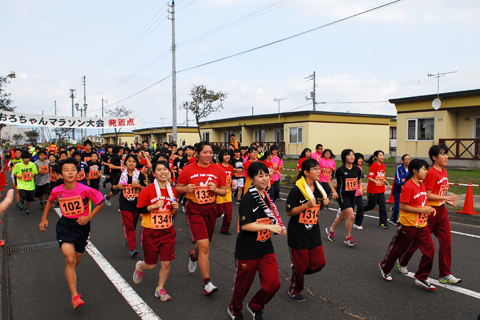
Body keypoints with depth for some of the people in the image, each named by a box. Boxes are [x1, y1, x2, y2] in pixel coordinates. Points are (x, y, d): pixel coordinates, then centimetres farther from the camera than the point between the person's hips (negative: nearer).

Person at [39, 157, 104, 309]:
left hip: (82, 225, 0)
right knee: (70, 259, -17)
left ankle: (70, 275, 55)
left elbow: (100, 203, -6)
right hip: (65, 225, 0)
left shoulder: (85, 190, -18)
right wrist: (44, 218, 15)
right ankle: (75, 296, -10)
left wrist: (88, 217, -13)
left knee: (75, 261, 16)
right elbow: (50, 201, 16)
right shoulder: (57, 191, -8)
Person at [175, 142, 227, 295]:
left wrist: (215, 189, -15)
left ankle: (193, 256, 57)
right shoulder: (188, 170, -5)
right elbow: (177, 188, 3)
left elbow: (224, 191, 5)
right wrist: (186, 189, -18)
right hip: (194, 210, -4)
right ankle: (207, 283, -3)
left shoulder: (218, 170, 0)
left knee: (204, 244, 20)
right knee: (204, 246, -14)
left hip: (211, 209, 4)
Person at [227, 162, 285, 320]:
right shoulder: (247, 199, -17)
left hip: (266, 249, 6)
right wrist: (269, 226, -25)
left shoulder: (267, 197, 6)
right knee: (242, 284, 11)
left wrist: (279, 228, 0)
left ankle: (255, 306, 30)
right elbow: (245, 225, -23)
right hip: (247, 251, -6)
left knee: (273, 283, 0)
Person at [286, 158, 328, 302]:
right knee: (301, 264, 6)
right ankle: (294, 290, 32)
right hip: (298, 233, -6)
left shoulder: (319, 188, 3)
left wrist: (324, 203, -4)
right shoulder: (296, 190, -18)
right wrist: (306, 205, -26)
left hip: (313, 232, 6)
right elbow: (289, 212, -17)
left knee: (319, 262, 5)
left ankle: (297, 272, 33)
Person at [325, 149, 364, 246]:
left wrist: (360, 188, -6)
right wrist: (334, 191, -9)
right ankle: (348, 238, 3)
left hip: (352, 196, 6)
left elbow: (360, 181, 15)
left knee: (342, 216, 17)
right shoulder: (340, 169, -12)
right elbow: (329, 179, -1)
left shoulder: (357, 169, 2)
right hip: (342, 195, -6)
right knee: (351, 216, -15)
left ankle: (330, 230, 42)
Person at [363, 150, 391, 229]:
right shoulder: (373, 166, -15)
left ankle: (382, 223, 10)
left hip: (381, 190, 7)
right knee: (371, 206, 5)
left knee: (382, 206, 3)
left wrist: (387, 183, 10)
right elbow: (369, 178, -19)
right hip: (373, 190, -7)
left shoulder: (383, 166, 9)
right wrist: (376, 182, -34)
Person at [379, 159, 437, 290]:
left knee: (430, 250, -1)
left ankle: (421, 278, 12)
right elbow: (402, 206, -21)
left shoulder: (422, 186, 8)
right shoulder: (408, 186, -19)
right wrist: (421, 210, -20)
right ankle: (384, 267, 33)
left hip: (422, 225, 8)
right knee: (397, 248, 9)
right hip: (408, 225, -8)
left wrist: (429, 209, 2)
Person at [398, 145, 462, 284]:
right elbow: (427, 195, -20)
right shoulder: (431, 173, -17)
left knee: (446, 241, 4)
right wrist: (446, 197, -20)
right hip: (430, 211, -8)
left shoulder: (444, 172, 10)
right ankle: (402, 261, 28)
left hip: (442, 211, 8)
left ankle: (445, 275, 13)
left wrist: (448, 201, 6)